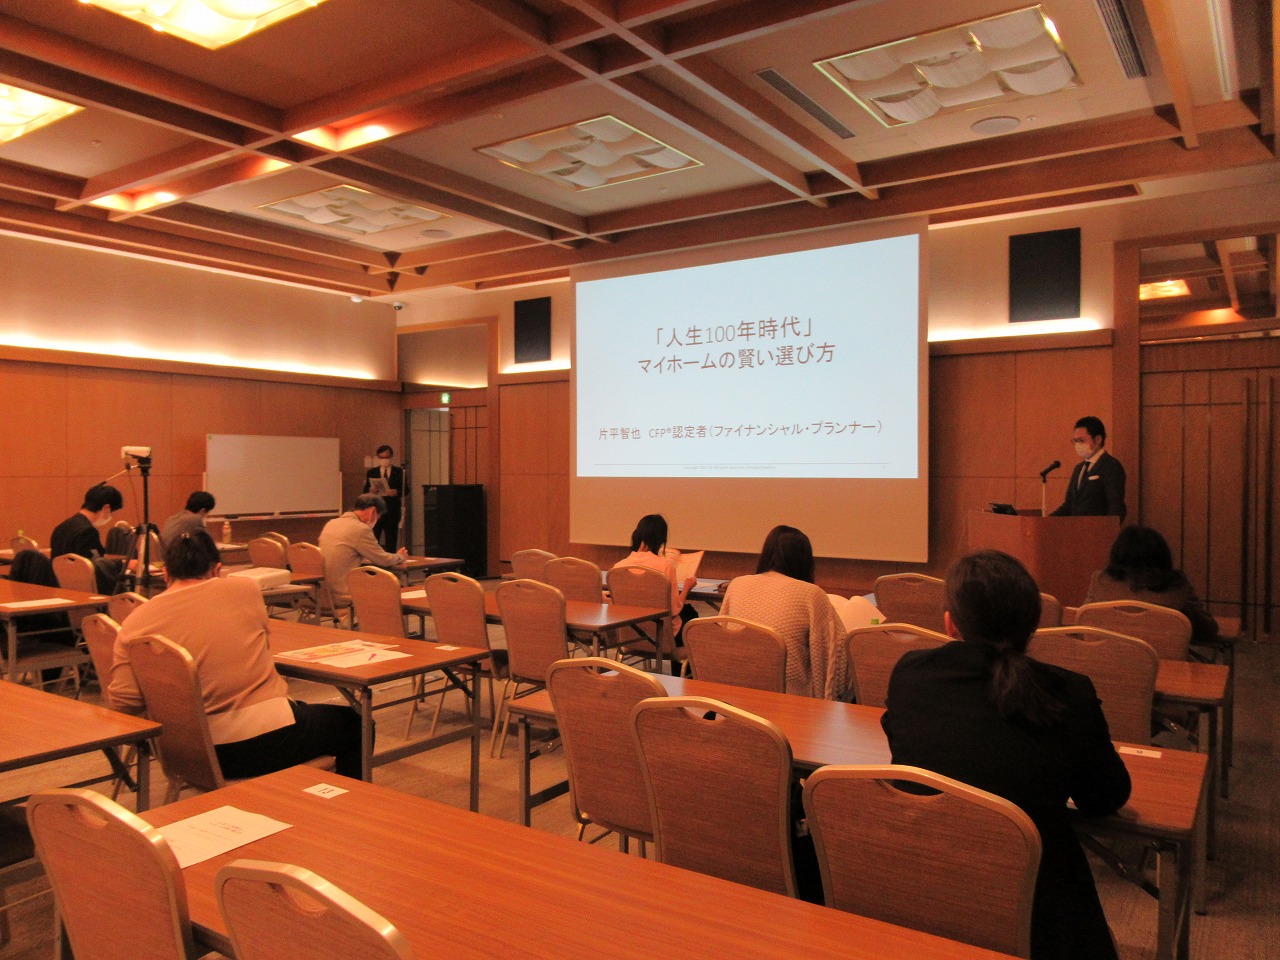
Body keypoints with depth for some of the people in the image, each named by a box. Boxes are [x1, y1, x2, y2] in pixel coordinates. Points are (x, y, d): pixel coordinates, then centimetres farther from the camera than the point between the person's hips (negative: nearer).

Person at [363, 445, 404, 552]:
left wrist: (396, 492, -19)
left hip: (392, 511, 0)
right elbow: (365, 491, 6)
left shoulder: (399, 472, 8)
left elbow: (405, 489, 2)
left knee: (391, 542, 2)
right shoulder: (371, 472, 11)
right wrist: (370, 491, -16)